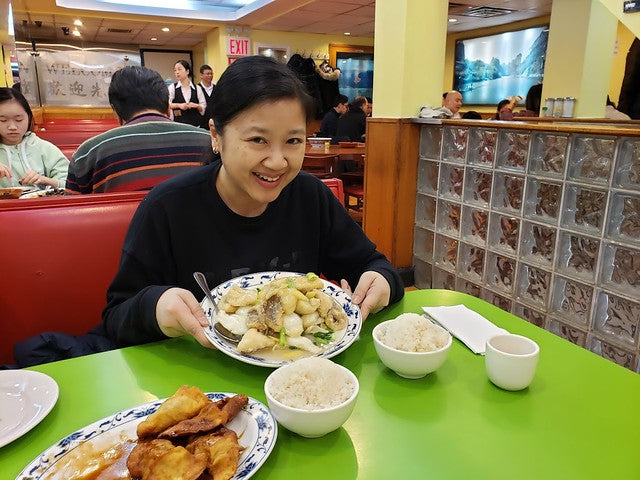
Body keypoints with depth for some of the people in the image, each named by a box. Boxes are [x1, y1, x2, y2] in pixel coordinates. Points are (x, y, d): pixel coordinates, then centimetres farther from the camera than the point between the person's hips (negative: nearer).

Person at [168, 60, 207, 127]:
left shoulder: (197, 89, 5)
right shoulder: (172, 88, 4)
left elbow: (203, 108, 7)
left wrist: (196, 106, -12)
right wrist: (178, 105, -18)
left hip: (195, 123, 1)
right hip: (178, 123, -1)